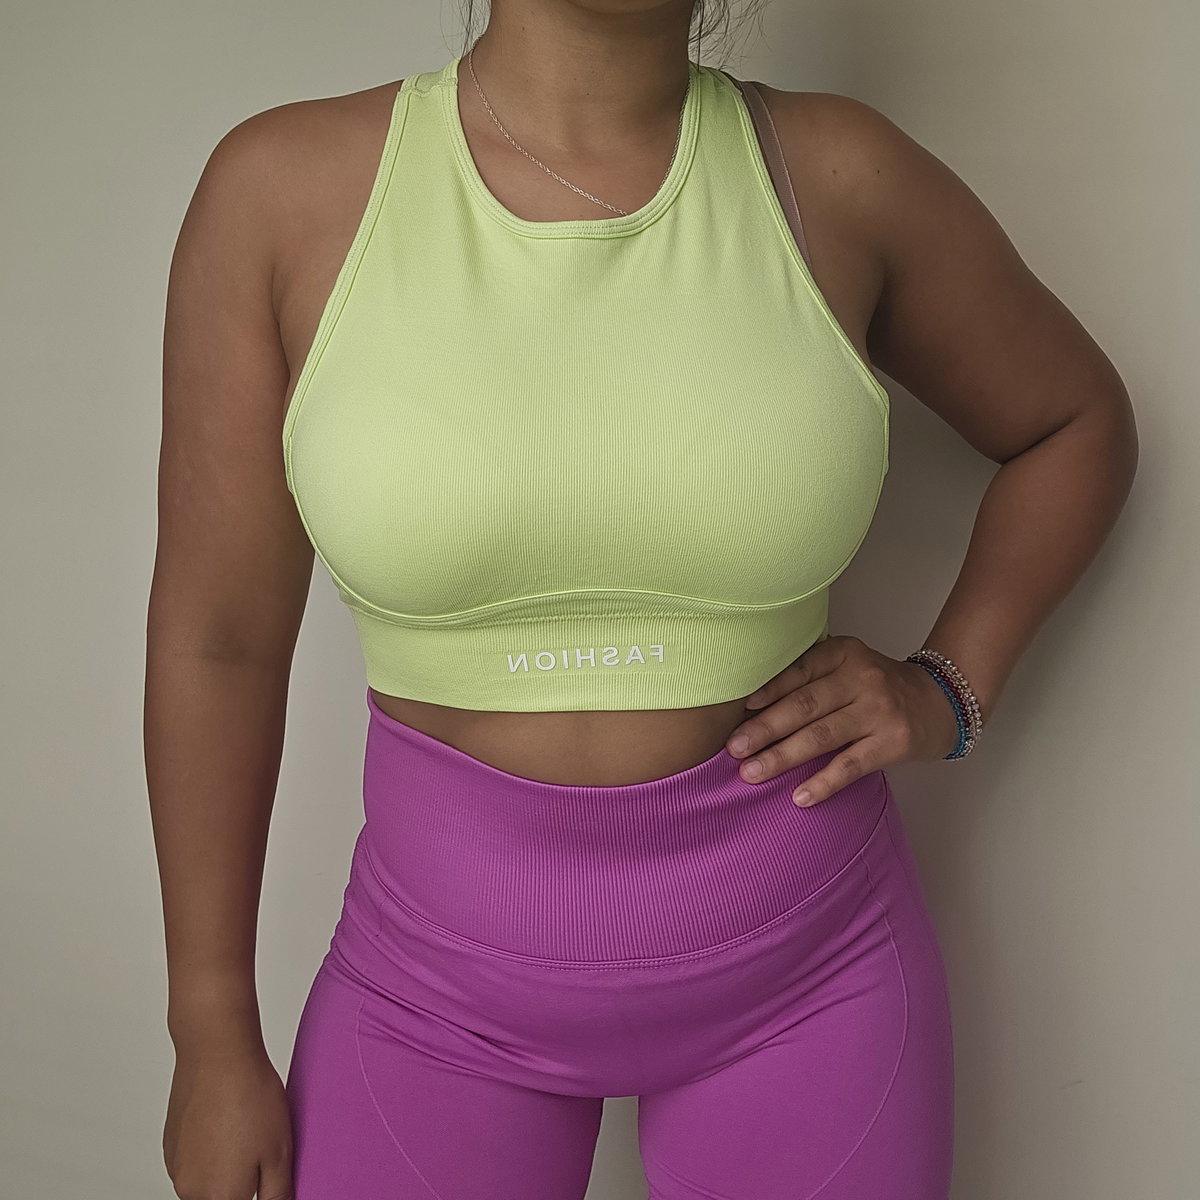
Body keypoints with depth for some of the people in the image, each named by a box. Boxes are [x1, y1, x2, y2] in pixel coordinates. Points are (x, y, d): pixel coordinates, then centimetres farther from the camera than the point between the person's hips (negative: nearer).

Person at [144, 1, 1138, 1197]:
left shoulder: (833, 176, -9)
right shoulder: (284, 187, -11)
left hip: (801, 960, 1)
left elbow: (1077, 422, 9)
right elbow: (216, 639, -5)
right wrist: (212, 1040, 1)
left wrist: (948, 688, -5)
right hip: (443, 964, 0)